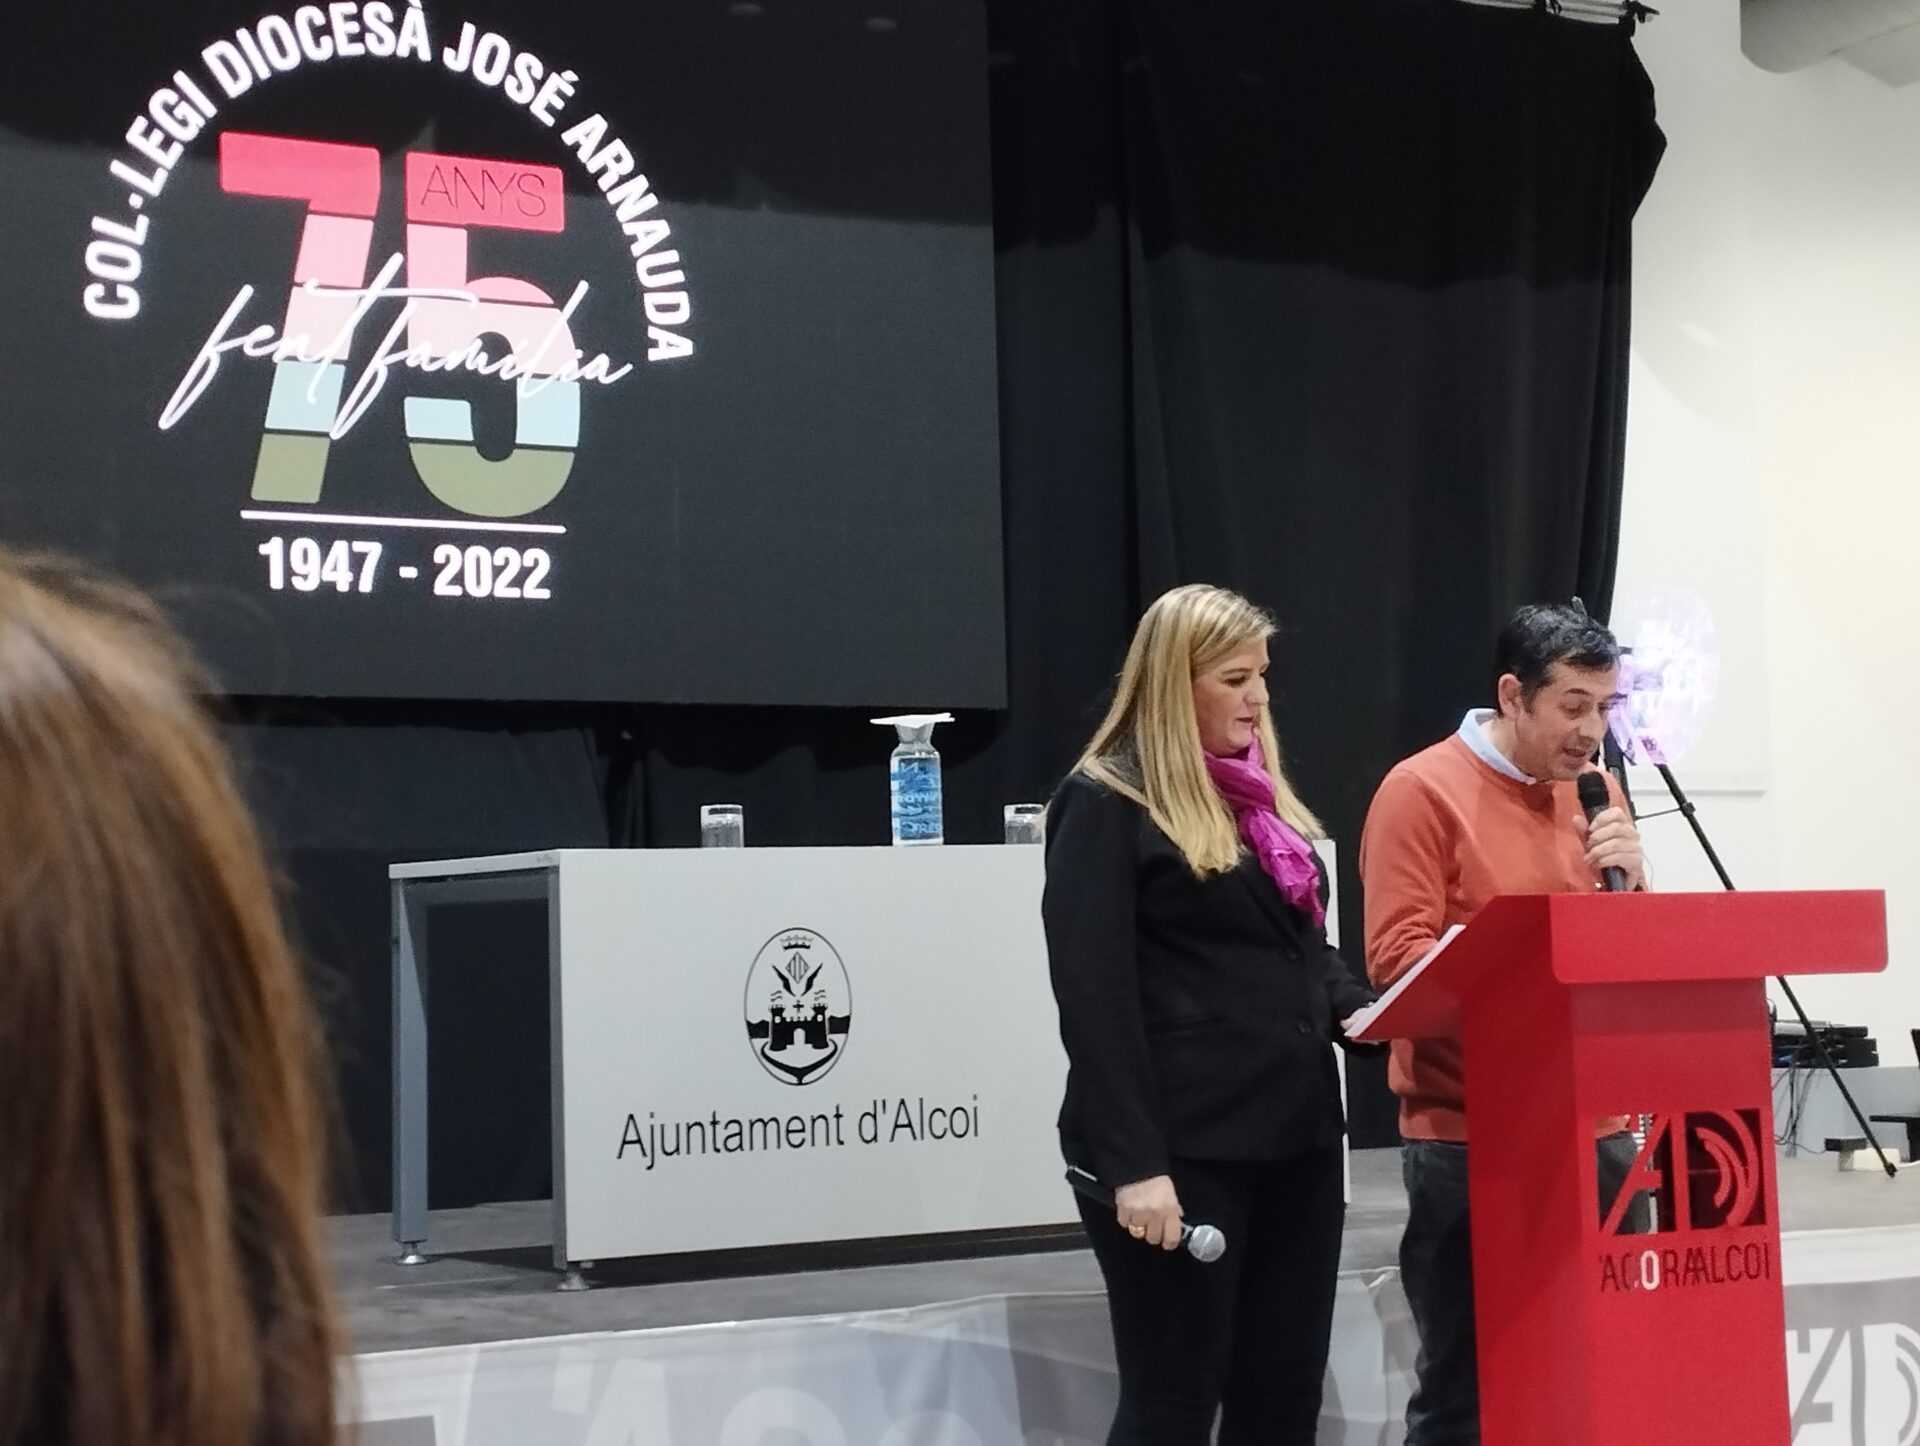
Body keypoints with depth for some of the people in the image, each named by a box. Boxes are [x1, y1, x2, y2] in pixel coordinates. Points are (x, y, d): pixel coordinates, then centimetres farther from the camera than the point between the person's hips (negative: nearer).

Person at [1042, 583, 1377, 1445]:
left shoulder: (1263, 797, 17)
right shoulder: (1106, 803, -6)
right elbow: (1095, 995, -13)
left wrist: (1361, 1011, 2)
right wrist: (1133, 1162, -19)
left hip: (1293, 1133, 8)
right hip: (1182, 1149, -7)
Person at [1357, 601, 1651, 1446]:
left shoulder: (1594, 790, 13)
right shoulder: (1422, 791, -6)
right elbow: (1398, 956, -13)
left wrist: (1629, 877, -2)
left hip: (1595, 1125, 6)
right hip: (1468, 1136, -6)